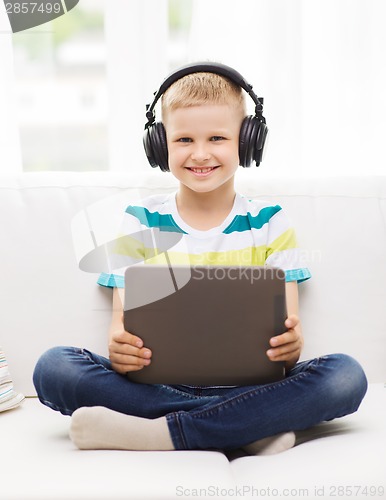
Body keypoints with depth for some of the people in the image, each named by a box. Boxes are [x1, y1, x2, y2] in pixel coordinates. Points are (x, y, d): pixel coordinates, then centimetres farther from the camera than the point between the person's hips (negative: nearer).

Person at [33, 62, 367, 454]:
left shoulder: (270, 224, 8)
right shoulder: (140, 222, 9)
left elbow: (286, 329, 2)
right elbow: (123, 322, 3)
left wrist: (291, 344, -24)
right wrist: (119, 349, -23)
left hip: (248, 386, 0)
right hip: (158, 386, 1)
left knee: (346, 376, -27)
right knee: (53, 367, -25)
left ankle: (156, 434, -28)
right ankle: (255, 427, -27)